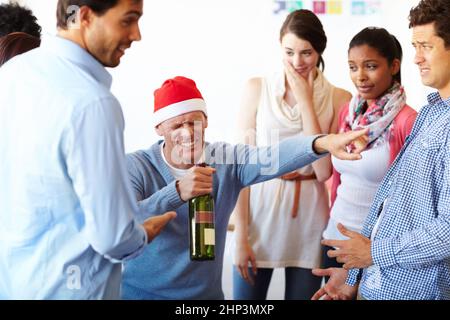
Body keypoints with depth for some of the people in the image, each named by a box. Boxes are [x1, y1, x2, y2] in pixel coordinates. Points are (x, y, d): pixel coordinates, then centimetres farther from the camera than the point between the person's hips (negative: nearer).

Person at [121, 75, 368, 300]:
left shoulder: (225, 161, -3)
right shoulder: (136, 167, -9)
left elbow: (272, 158, -21)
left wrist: (322, 142, -39)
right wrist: (177, 192, -36)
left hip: (206, 293, 2)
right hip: (141, 291, -2)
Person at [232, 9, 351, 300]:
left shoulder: (339, 99, -1)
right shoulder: (257, 89, -1)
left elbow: (323, 170, -10)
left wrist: (305, 101, -11)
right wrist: (240, 235, -6)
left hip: (309, 220, 0)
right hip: (259, 213, 0)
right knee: (247, 295, 4)